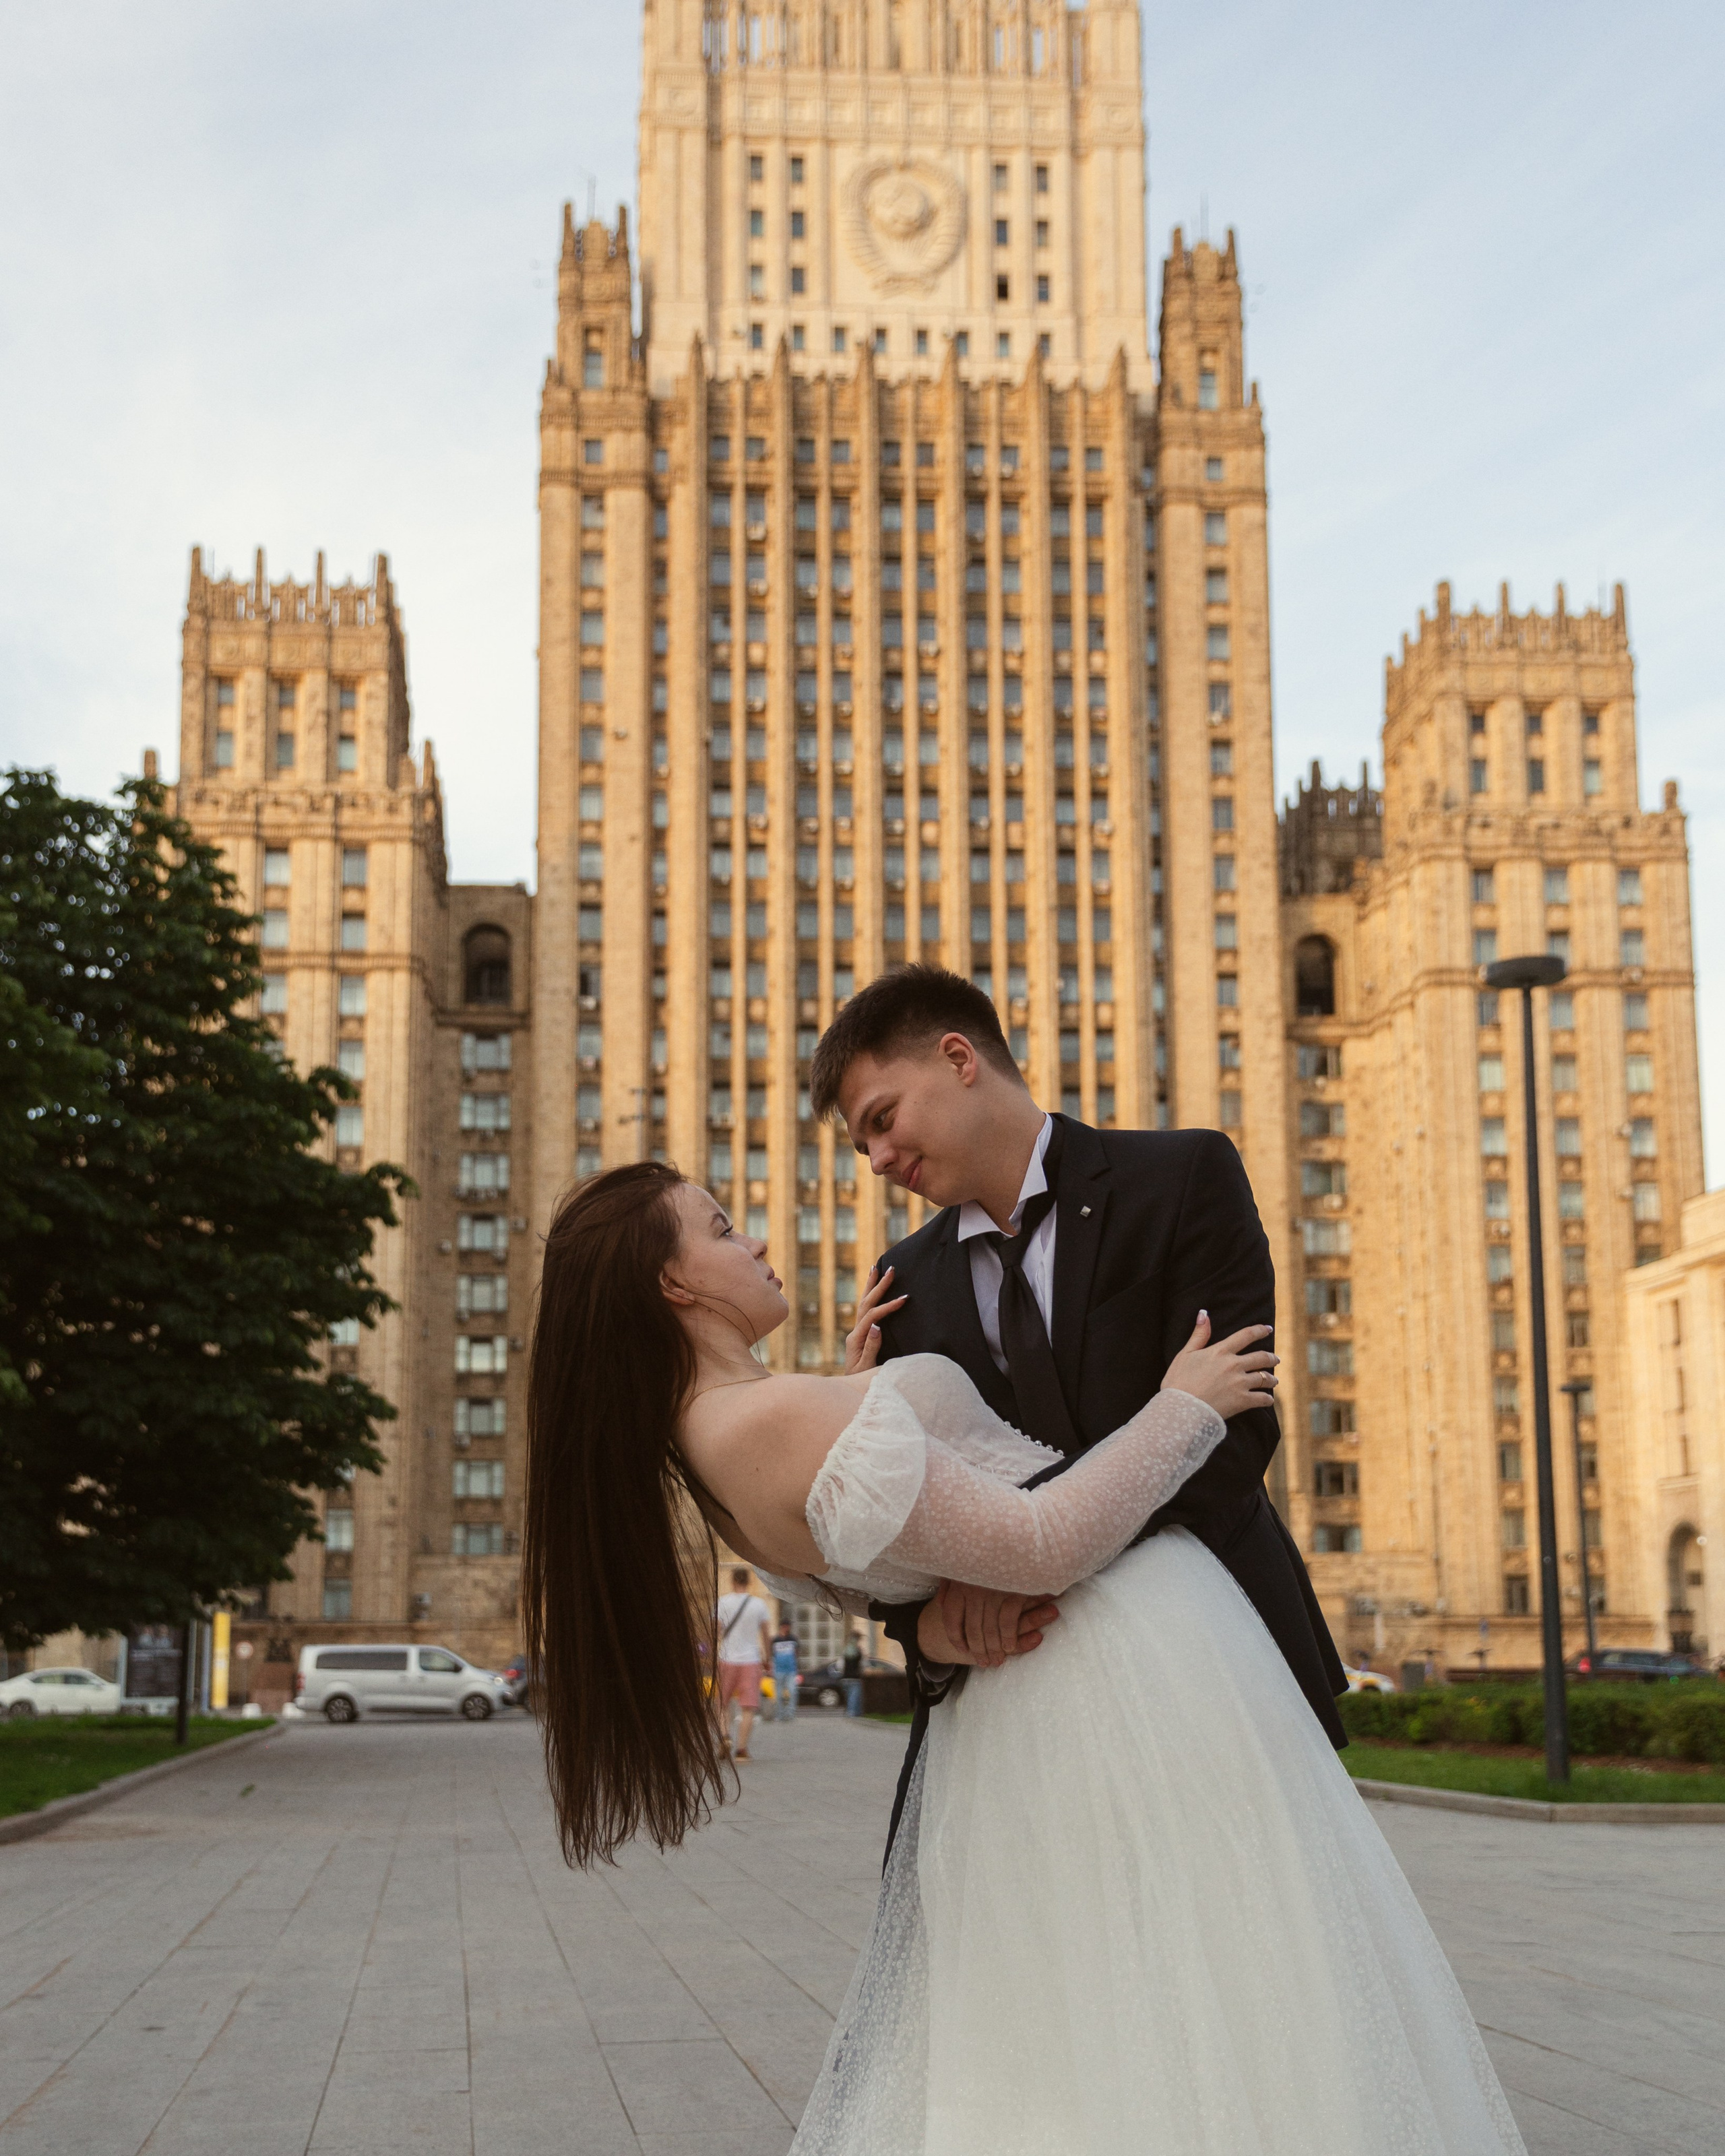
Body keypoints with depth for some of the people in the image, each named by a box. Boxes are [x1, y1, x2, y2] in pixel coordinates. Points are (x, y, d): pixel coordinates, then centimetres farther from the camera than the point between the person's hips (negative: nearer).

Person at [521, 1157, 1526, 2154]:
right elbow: (1041, 1548, -23)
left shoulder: (702, 1449, 6)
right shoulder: (781, 1418, -25)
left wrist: (853, 1391, 14)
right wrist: (1185, 1409, -10)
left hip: (1020, 1687, 9)